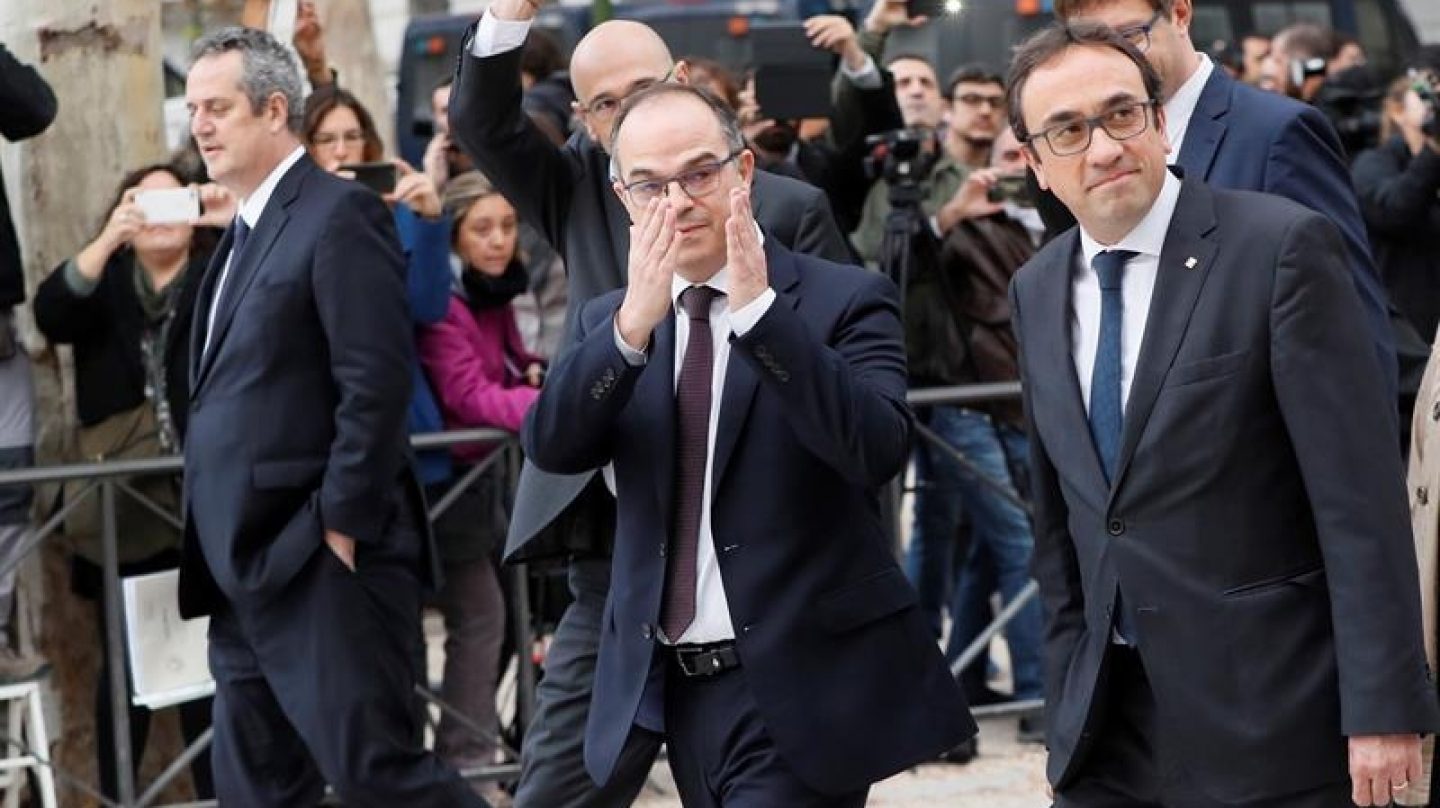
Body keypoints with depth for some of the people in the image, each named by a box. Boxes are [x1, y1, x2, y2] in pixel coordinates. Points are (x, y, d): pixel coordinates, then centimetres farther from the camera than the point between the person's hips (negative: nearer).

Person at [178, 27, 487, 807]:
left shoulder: (338, 215, -10)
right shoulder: (245, 231, 18)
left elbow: (377, 384, -17)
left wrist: (339, 531, -18)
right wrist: (218, 553, 13)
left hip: (321, 565, -9)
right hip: (248, 569, 9)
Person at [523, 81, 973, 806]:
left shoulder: (844, 302, -4)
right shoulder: (607, 324, 10)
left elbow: (878, 448, -20)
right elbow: (551, 447, -7)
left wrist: (758, 308, -26)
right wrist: (633, 324, -22)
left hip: (799, 688, -5)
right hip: (672, 685, 5)